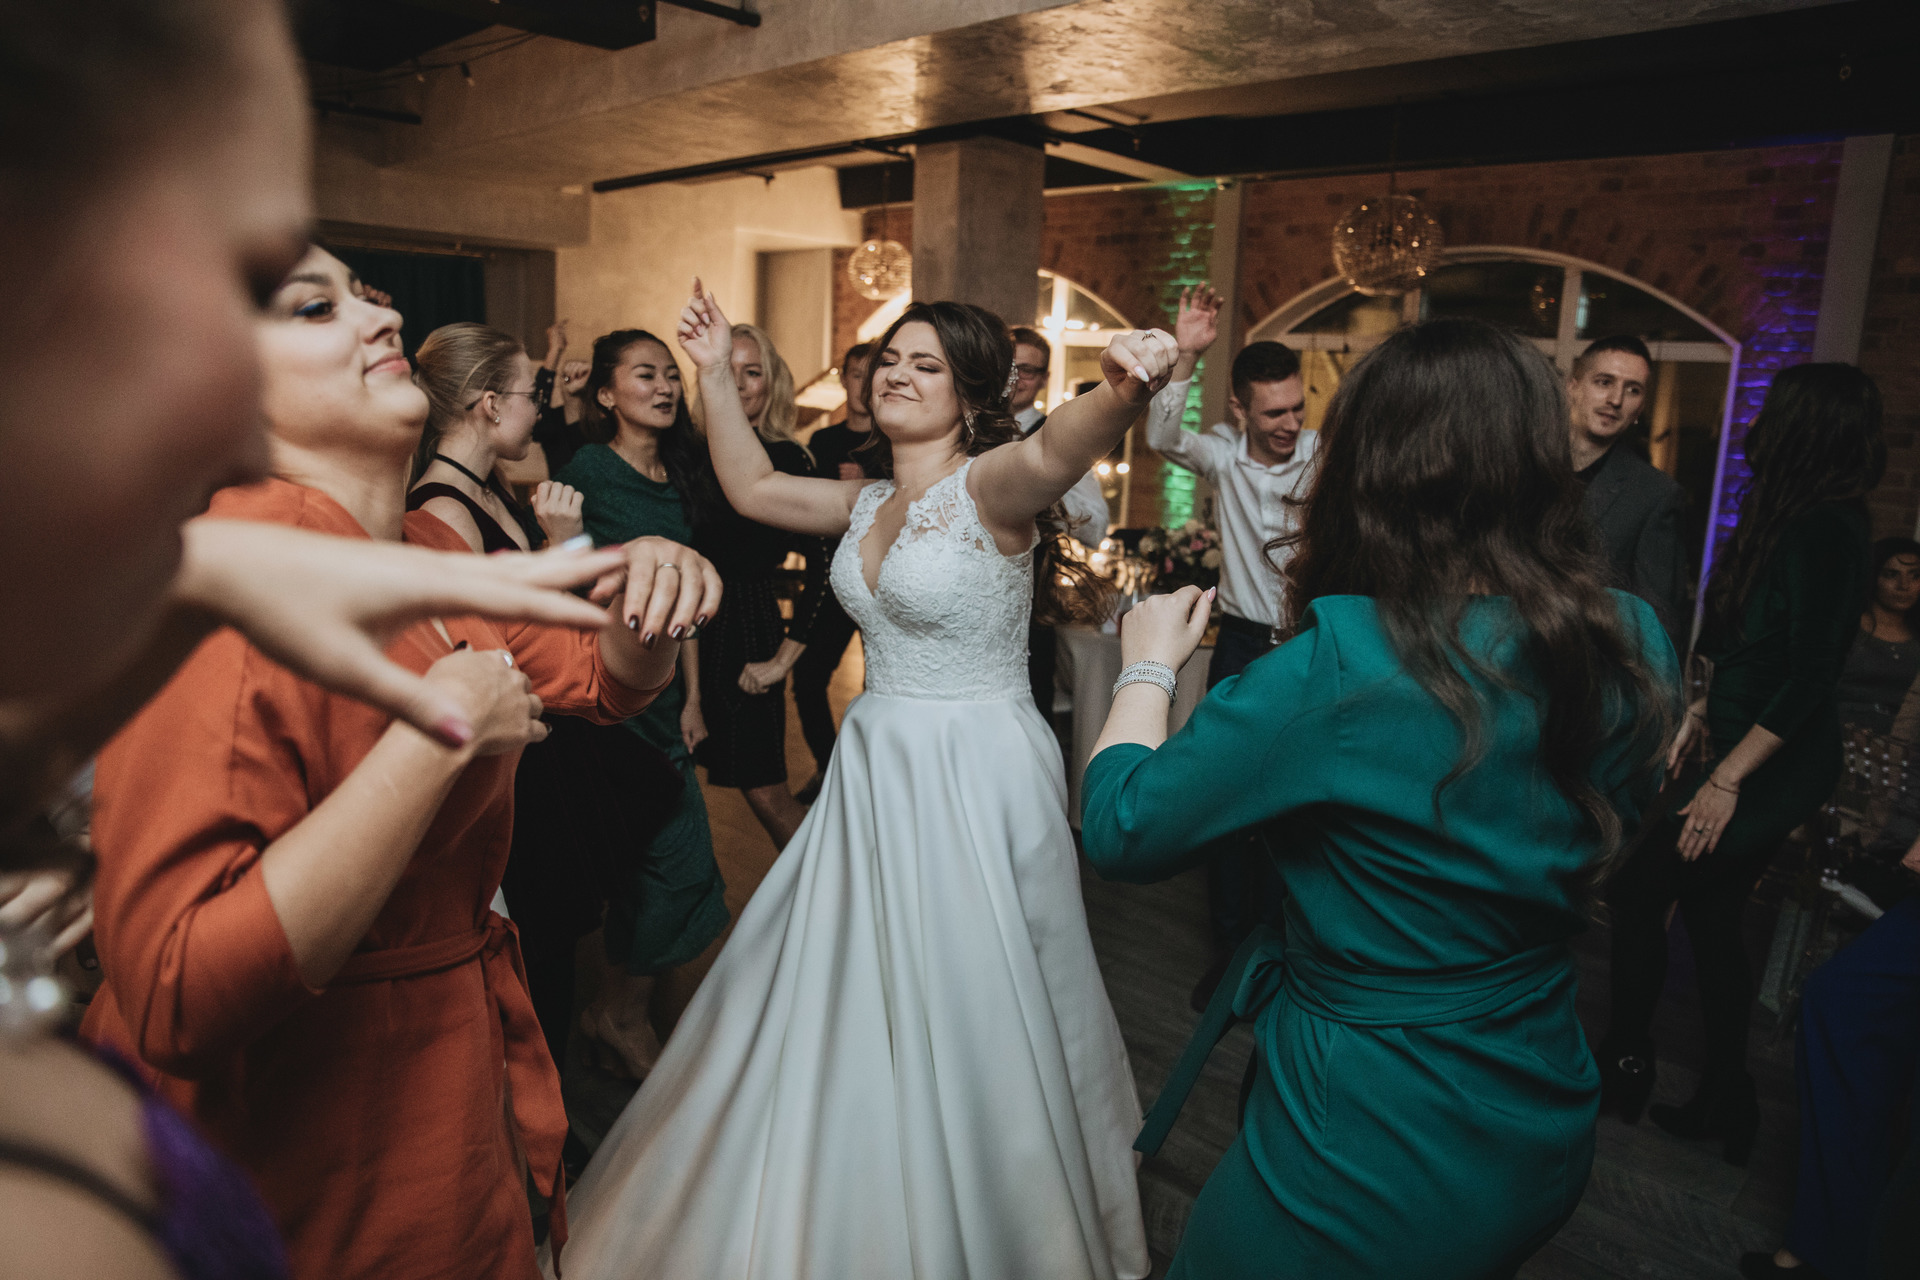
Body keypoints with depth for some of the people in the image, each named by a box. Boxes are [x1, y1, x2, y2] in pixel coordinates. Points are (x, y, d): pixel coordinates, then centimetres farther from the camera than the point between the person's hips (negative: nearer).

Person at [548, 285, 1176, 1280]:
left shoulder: (988, 485, -14)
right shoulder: (868, 502, 9)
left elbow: (1051, 452, -36)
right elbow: (754, 488, 21)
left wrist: (1122, 392, -57)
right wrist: (715, 373, 15)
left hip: (977, 778, -7)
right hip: (875, 770, 8)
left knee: (967, 1024, 7)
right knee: (848, 1012, 20)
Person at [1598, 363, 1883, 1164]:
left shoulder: (1822, 533, -19)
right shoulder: (1801, 521, 9)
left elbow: (1811, 678, -22)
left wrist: (1725, 781, -20)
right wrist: (1702, 714, 11)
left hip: (1774, 766, -9)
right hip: (1752, 753, 9)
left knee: (1637, 893, 1)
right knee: (1712, 917, 14)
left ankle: (1623, 1067, 18)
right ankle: (1725, 1104, 25)